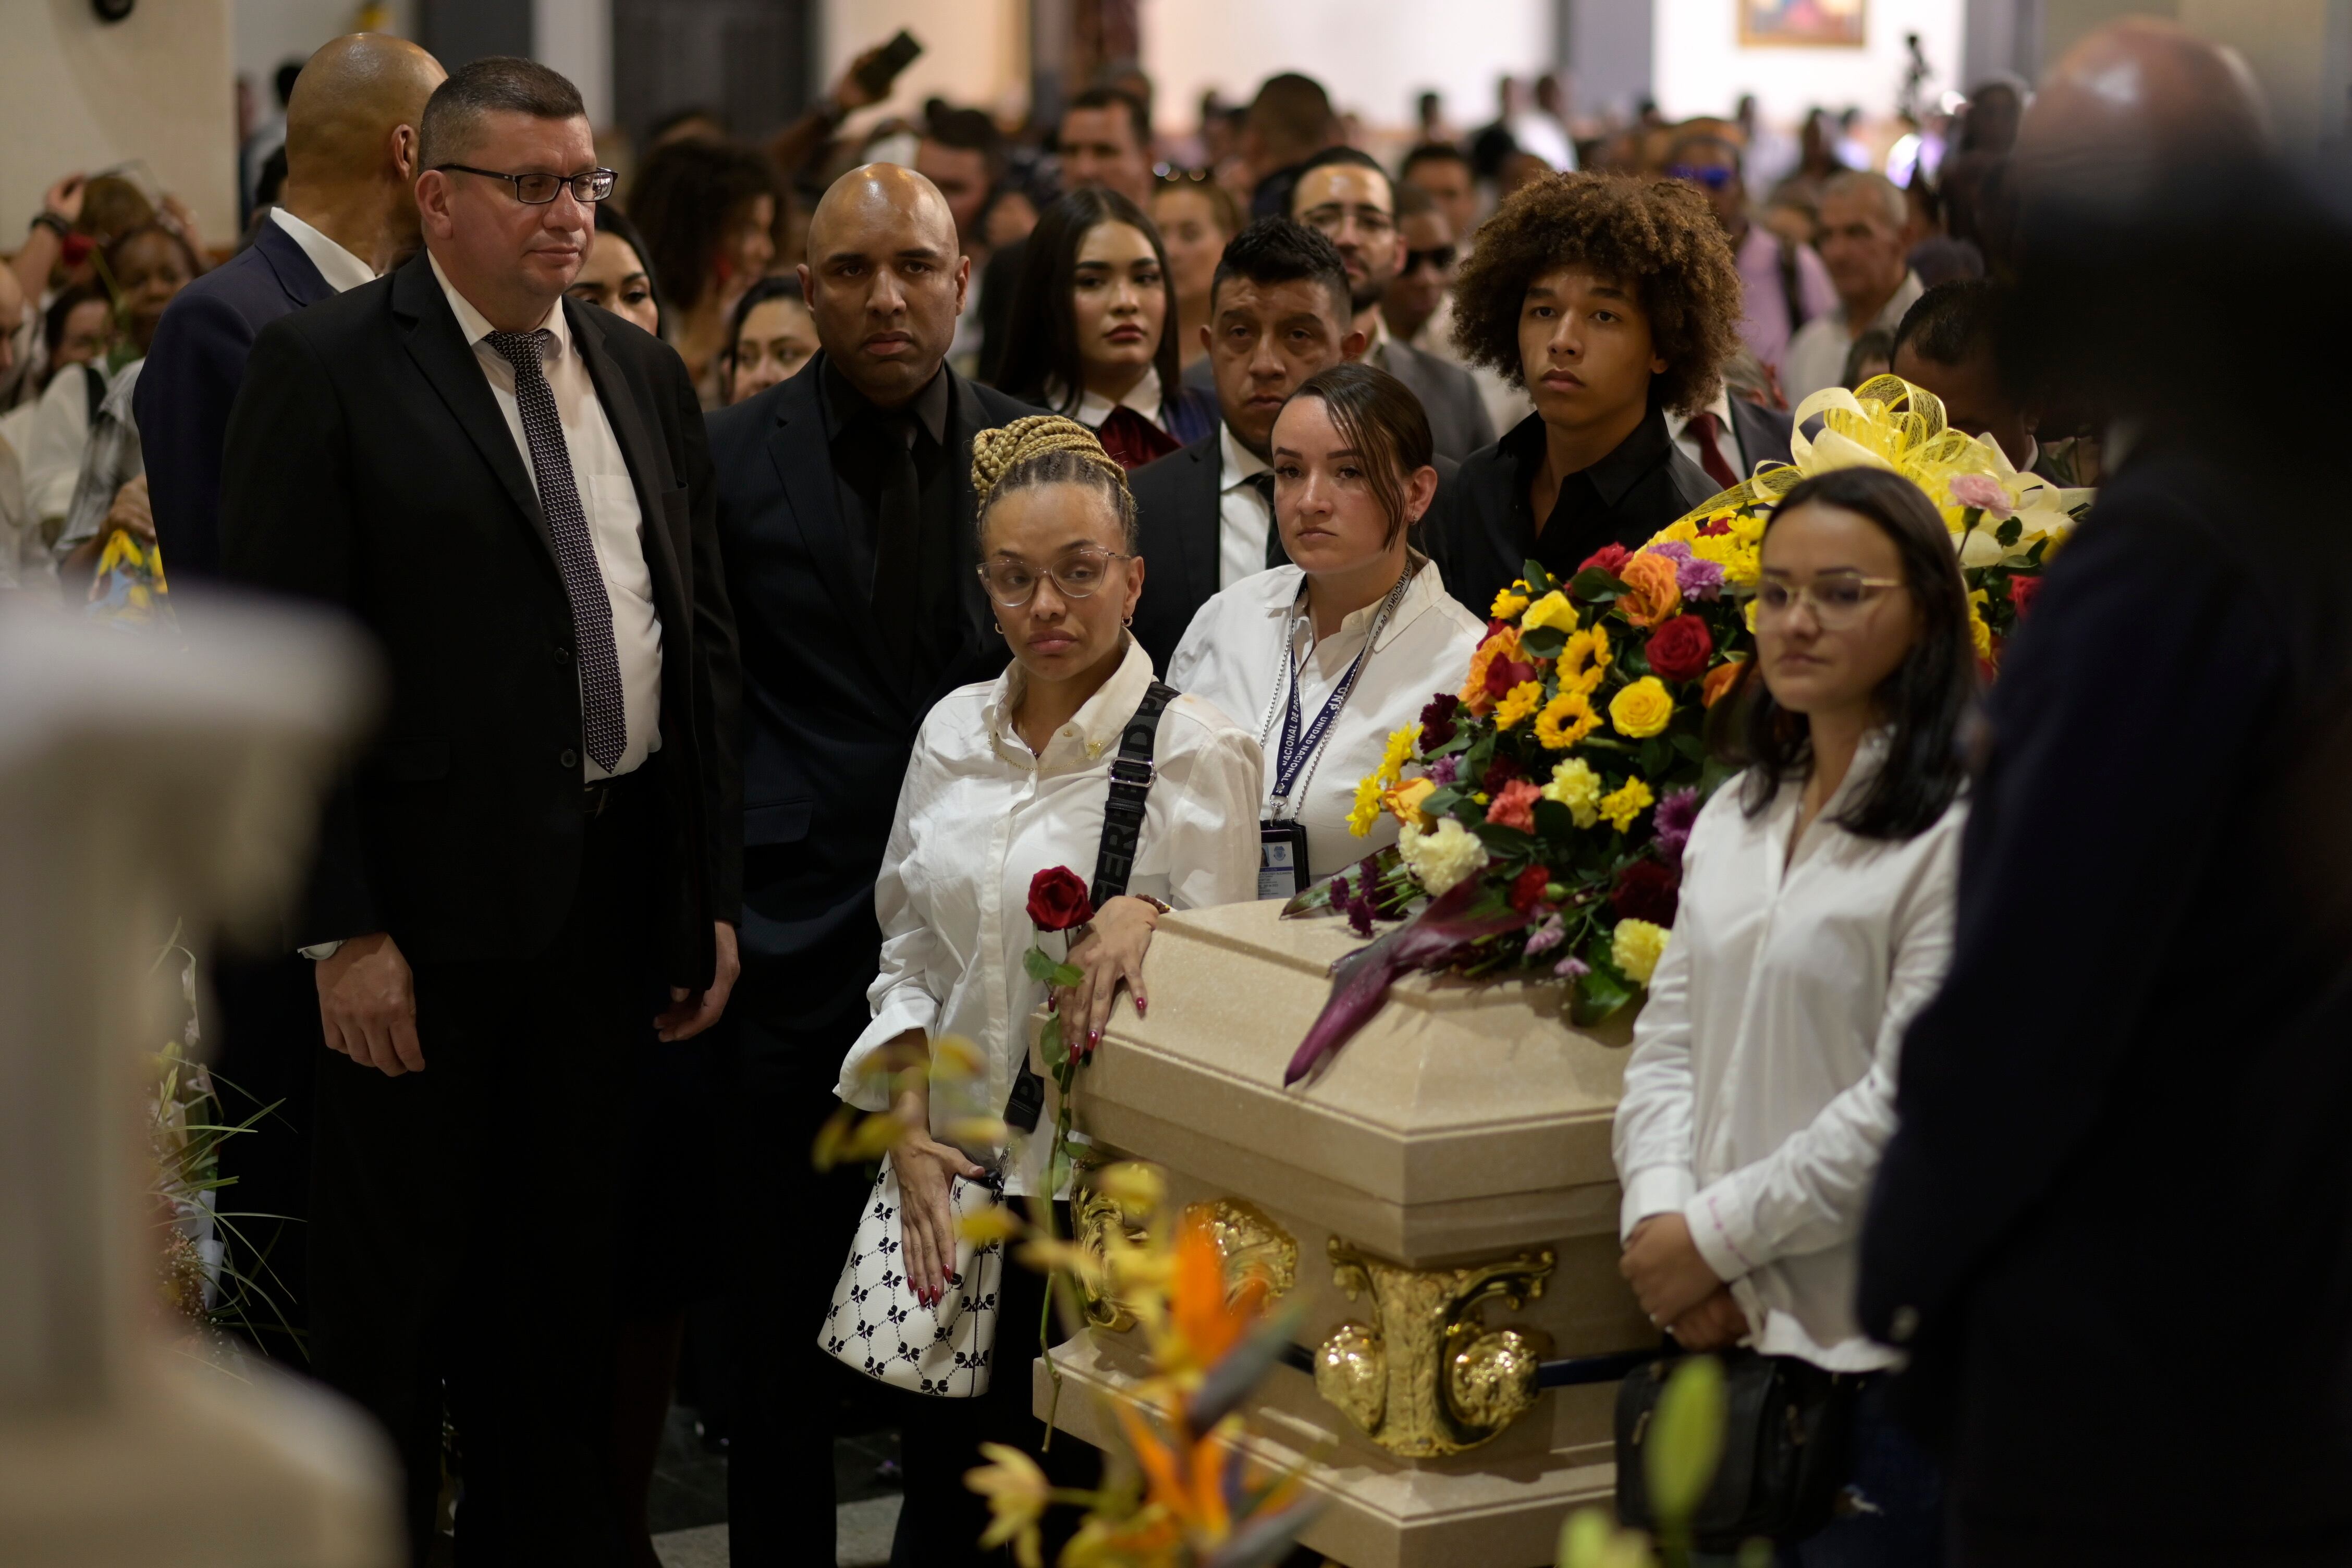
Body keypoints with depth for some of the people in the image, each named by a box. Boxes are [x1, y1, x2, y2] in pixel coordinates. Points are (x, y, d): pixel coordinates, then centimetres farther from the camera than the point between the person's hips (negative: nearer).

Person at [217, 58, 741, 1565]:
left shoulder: (645, 374, 12)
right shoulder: (324, 368, -7)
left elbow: (705, 639, 14)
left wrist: (715, 896, 9)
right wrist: (341, 932, -16)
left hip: (615, 890, 6)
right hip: (429, 908, -5)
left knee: (569, 1274, 15)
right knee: (394, 1290, 6)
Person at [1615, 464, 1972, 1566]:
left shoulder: (1959, 827, -12)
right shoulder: (1736, 814, 13)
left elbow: (1911, 1100, -16)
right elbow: (1667, 1042, 12)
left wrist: (1714, 1236, -11)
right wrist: (1657, 1219, -5)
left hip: (1874, 1354, -7)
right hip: (1717, 1333, 7)